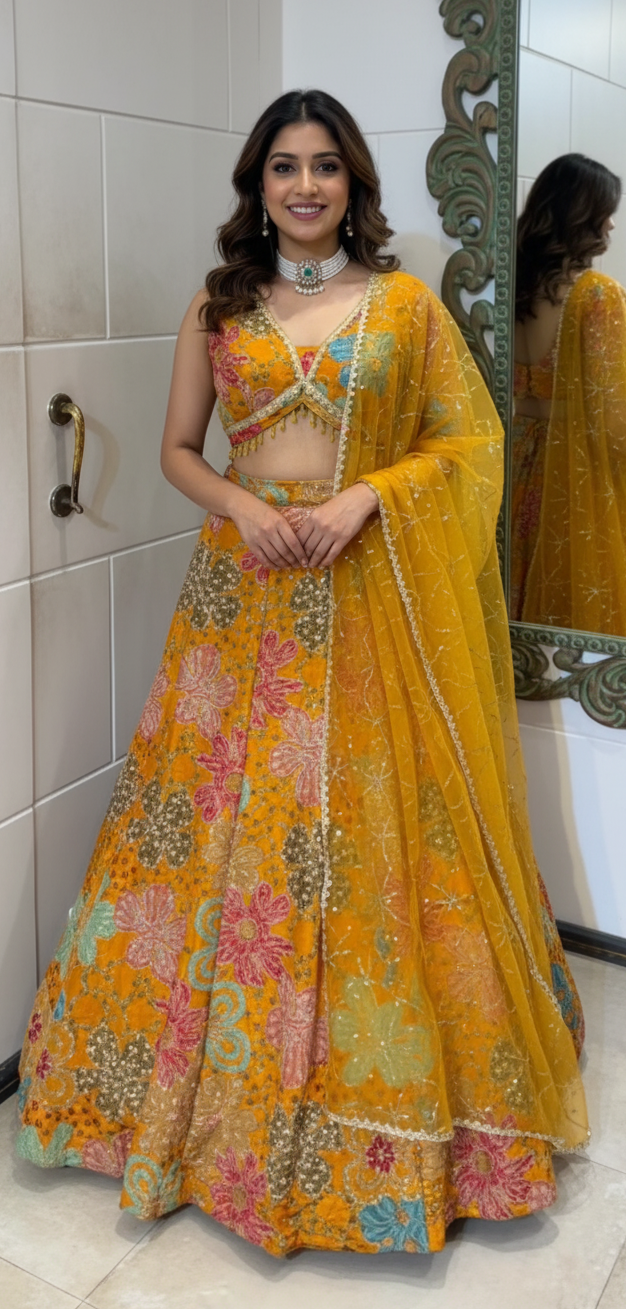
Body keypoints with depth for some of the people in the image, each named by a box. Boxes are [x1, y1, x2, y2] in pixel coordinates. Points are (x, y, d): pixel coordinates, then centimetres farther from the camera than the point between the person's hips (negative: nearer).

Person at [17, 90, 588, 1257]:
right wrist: (242, 504, -10)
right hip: (245, 593, 2)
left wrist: (364, 496, -13)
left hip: (372, 602, -1)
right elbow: (178, 448, 10)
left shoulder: (405, 303, 4)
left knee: (373, 831, 2)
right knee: (221, 821, 5)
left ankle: (382, 1089, 22)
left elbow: (471, 438, 2)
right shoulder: (217, 308, 9)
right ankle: (211, 1081, 25)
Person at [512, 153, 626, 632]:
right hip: (585, 466, -6)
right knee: (586, 599, 4)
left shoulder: (521, 285, 3)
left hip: (529, 458, 7)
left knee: (536, 591, 15)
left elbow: (516, 387, 9)